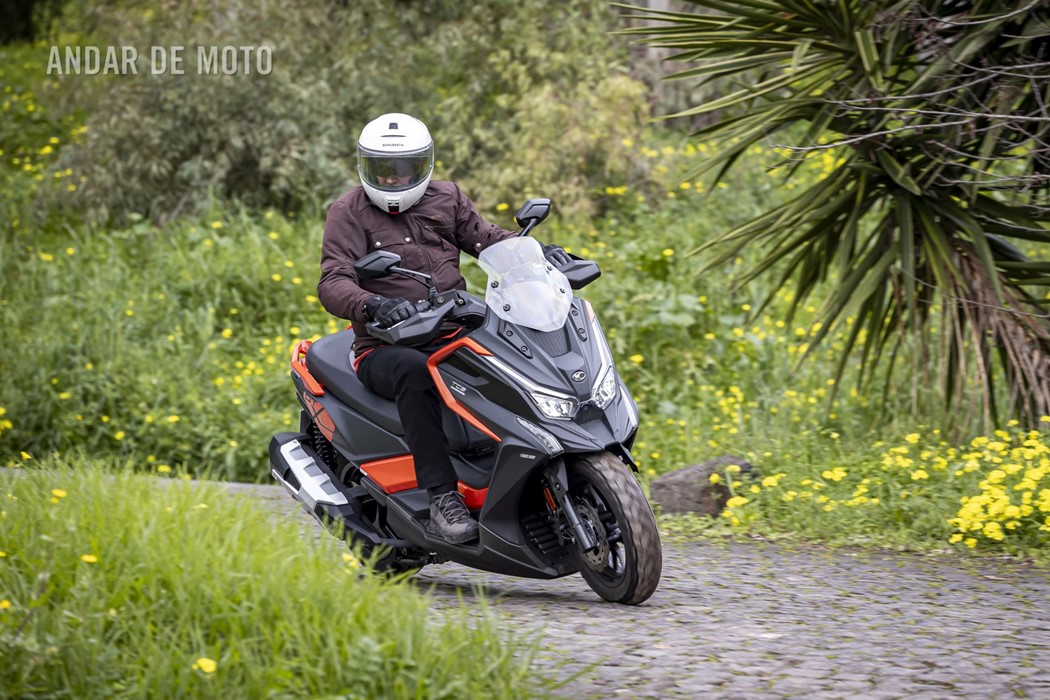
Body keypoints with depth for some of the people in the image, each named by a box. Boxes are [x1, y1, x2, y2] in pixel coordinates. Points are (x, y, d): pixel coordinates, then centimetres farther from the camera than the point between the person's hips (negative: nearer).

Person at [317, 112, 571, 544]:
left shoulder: (446, 199, 14)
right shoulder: (349, 213, 0)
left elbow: (487, 239, 11)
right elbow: (332, 285, -13)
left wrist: (536, 252, -11)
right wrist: (374, 305, -34)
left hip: (454, 337, 4)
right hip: (384, 349, -4)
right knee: (415, 371, -39)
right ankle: (441, 497, -42)